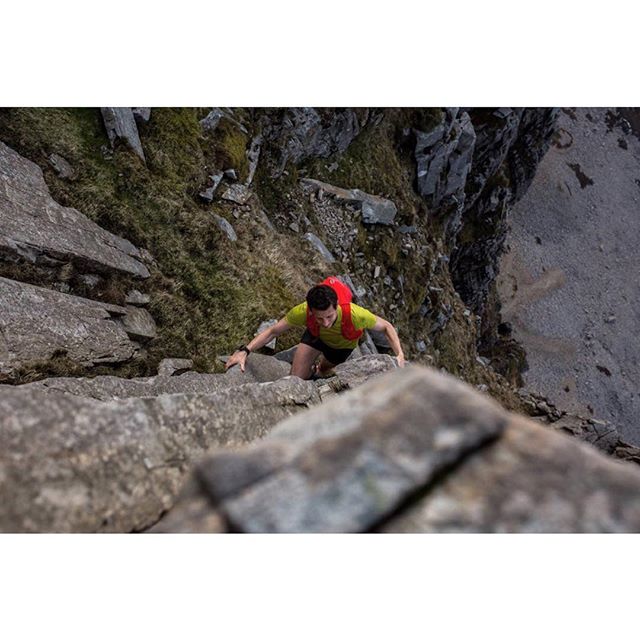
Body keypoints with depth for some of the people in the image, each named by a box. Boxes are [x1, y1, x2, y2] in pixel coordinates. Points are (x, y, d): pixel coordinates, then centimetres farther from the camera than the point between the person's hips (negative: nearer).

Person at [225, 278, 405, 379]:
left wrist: (400, 355, -42)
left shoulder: (356, 315, -47)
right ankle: (311, 370, 29)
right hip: (316, 335, 0)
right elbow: (272, 331, -29)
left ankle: (317, 371, 64)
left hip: (343, 344, 0)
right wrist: (245, 351, -42)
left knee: (325, 368, 27)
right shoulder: (302, 312, -43)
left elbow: (387, 327, -29)